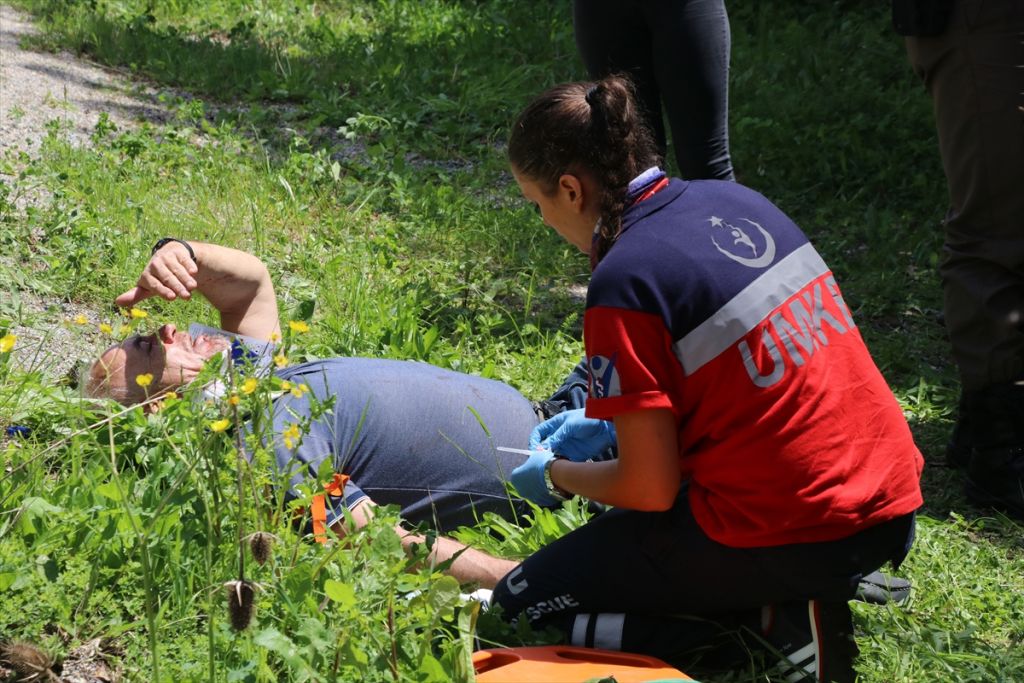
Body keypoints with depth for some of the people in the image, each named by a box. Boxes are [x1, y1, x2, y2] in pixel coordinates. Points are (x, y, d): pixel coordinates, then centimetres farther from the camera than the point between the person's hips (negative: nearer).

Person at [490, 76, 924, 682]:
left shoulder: (625, 281, -18)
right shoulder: (736, 201, 6)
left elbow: (650, 488, -13)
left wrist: (557, 476, 7)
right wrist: (615, 419, 22)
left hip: (789, 536, -8)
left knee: (525, 603, 7)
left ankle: (774, 620, -6)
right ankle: (804, 595, 10)